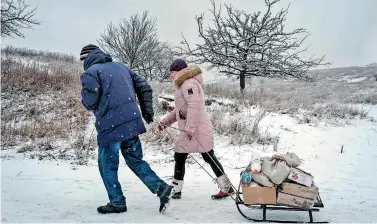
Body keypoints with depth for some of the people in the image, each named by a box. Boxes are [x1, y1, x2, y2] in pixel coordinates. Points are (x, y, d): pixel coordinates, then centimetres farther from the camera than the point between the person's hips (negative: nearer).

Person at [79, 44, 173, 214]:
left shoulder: (90, 72, -2)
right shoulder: (121, 67, 18)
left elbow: (90, 101, -14)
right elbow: (144, 87, 15)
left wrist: (84, 98, 10)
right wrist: (147, 110, 19)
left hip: (111, 125, -6)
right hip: (132, 123, 7)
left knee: (107, 165, 9)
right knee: (135, 160, 17)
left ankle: (117, 202, 15)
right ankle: (161, 188, 7)